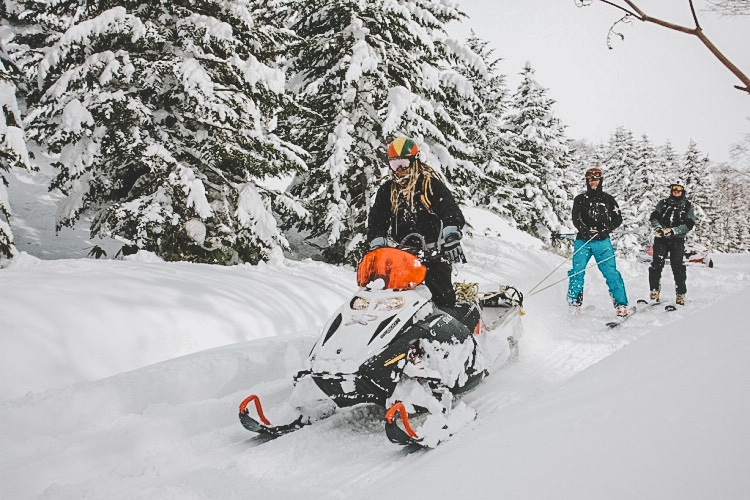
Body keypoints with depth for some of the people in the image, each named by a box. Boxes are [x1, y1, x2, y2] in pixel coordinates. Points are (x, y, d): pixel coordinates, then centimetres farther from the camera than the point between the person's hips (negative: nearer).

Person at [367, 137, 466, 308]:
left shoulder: (431, 184, -3)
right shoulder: (386, 190, 11)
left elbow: (450, 211, -13)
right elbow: (376, 220, 11)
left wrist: (452, 239, -30)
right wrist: (376, 246, -5)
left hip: (433, 252, -4)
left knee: (442, 297, -10)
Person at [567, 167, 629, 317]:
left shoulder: (608, 199, 12)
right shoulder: (580, 199, 11)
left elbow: (617, 219, 8)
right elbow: (576, 219, -1)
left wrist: (605, 229, -10)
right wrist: (586, 229, -20)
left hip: (602, 241, -1)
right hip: (582, 241, 1)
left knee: (611, 272, -9)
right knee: (577, 272, -6)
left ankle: (621, 305, -6)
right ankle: (574, 305, 4)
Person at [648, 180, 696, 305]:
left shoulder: (688, 206, 6)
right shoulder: (663, 203, 10)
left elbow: (689, 225, -5)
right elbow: (653, 217, 1)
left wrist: (673, 230, -20)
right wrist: (658, 227, -20)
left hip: (677, 240, -1)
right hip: (661, 238, 1)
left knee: (677, 265, -11)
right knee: (657, 263, -11)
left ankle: (680, 294, -3)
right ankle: (655, 290, 2)